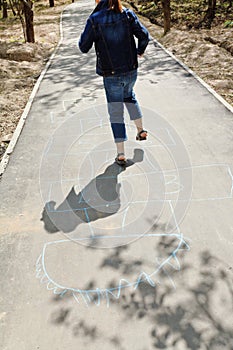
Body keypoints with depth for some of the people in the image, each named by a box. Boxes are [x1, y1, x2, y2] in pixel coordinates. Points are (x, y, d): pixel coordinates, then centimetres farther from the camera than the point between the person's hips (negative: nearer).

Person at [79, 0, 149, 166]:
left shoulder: (94, 20, -10)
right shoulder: (127, 14, -4)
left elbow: (84, 47, -7)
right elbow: (144, 35, -4)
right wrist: (139, 51, 15)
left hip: (111, 75, -3)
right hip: (131, 70, 3)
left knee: (116, 112, 5)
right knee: (129, 96, 33)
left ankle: (121, 154, 6)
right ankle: (141, 130, 36)